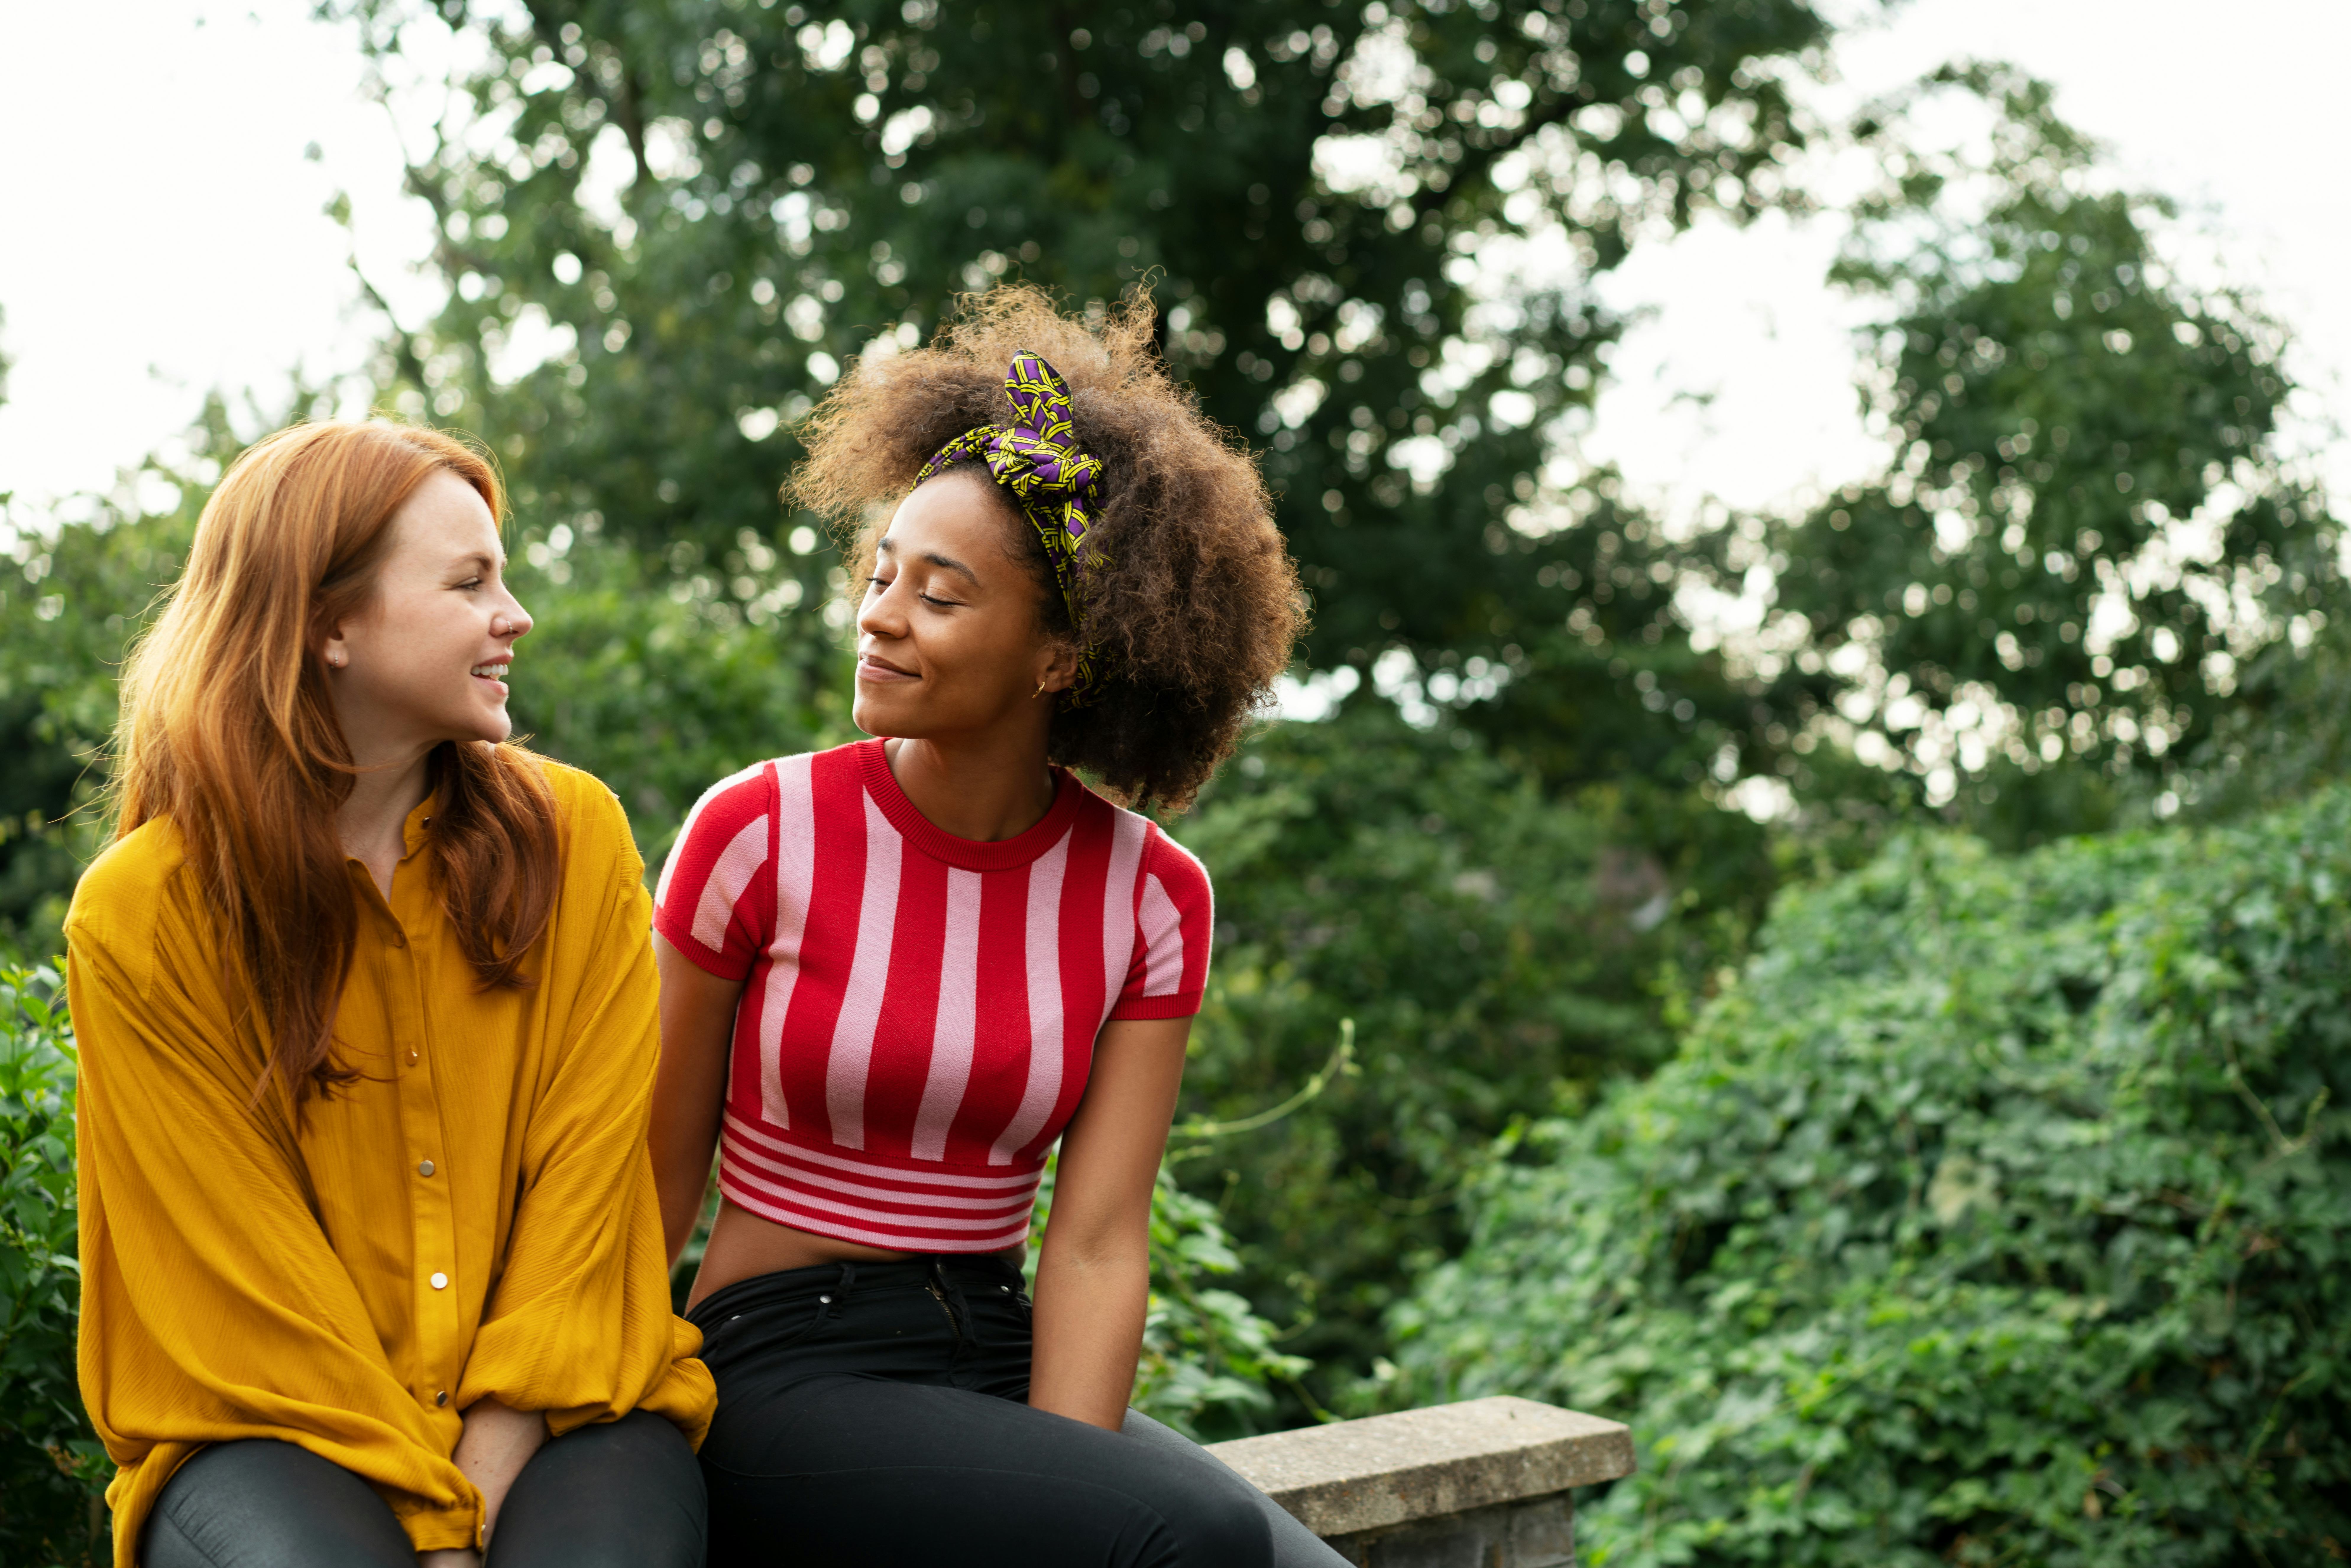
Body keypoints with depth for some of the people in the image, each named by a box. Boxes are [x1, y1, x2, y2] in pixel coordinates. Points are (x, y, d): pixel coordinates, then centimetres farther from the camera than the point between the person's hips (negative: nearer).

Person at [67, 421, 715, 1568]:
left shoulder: (575, 835, 3)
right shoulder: (141, 913, -3)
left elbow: (583, 1188, -2)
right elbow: (246, 1268, -5)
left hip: (552, 1410, 1)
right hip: (271, 1426, -1)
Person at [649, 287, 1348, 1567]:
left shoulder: (1149, 897, 0)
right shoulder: (756, 831, -7)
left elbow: (1095, 1241, -5)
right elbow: (654, 1185, 0)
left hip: (1003, 1363, 4)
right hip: (783, 1375, -3)